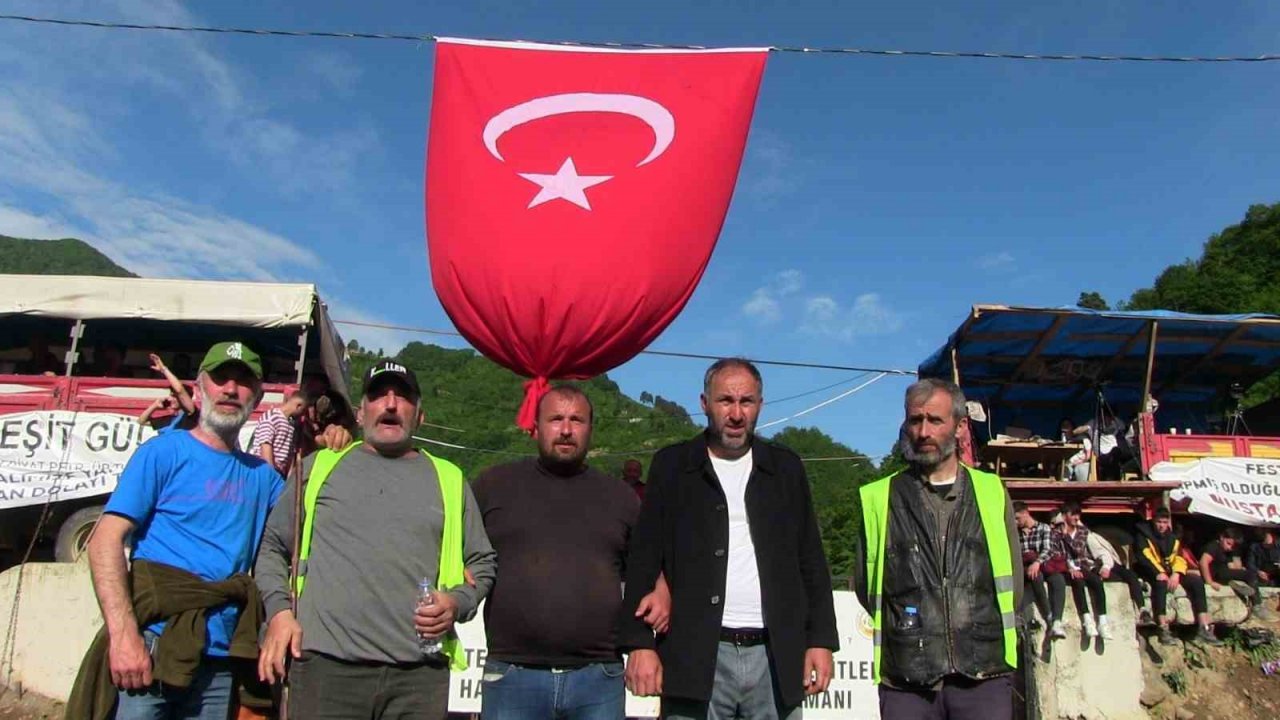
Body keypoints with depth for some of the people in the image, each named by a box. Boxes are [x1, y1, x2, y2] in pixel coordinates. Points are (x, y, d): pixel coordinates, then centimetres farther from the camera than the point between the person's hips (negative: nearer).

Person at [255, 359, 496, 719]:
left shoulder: (448, 479, 15)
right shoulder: (320, 466, 14)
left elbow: (481, 564, 16)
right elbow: (271, 546, 16)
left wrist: (457, 602, -2)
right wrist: (279, 610, 1)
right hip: (326, 663, -1)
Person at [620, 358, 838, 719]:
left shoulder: (786, 468, 11)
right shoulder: (672, 466, 5)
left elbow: (811, 562, 12)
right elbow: (644, 561, 2)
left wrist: (821, 641, 4)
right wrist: (640, 644, -5)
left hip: (776, 658, 2)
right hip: (695, 658, -2)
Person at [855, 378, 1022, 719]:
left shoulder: (992, 492, 10)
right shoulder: (879, 499, 6)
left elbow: (1012, 582, 13)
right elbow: (866, 587, 9)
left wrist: (981, 641, 9)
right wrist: (912, 638, 8)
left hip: (985, 675, 1)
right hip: (905, 679, -1)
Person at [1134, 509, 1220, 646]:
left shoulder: (1173, 537, 17)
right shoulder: (1144, 534, 0)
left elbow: (1179, 558, 4)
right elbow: (1143, 557, -14)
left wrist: (1176, 574, -17)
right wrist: (1158, 573, -28)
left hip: (1170, 572, 6)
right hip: (1152, 573, -6)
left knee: (1197, 581, -15)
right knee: (1161, 582, -37)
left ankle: (1204, 629, -17)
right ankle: (1164, 630, -41)